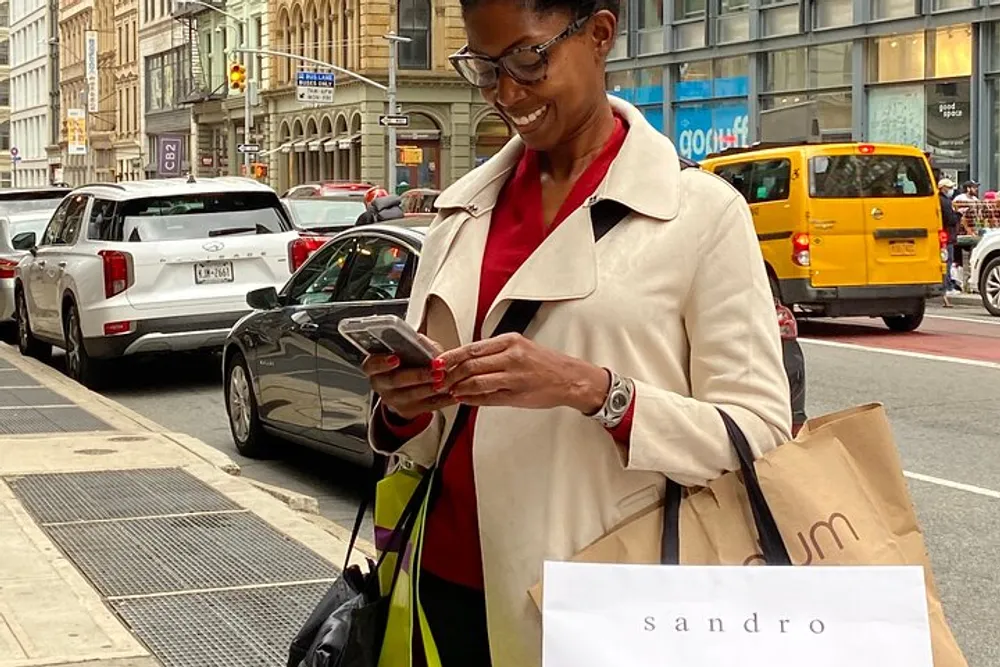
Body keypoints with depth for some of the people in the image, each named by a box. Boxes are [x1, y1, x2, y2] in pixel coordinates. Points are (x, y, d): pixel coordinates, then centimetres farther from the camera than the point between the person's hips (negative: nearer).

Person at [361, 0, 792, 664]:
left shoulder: (702, 211, -6)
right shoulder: (461, 211, 8)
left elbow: (759, 434, -11)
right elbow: (425, 439, 13)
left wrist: (591, 389, -23)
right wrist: (404, 407, -9)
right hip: (450, 586, 4)